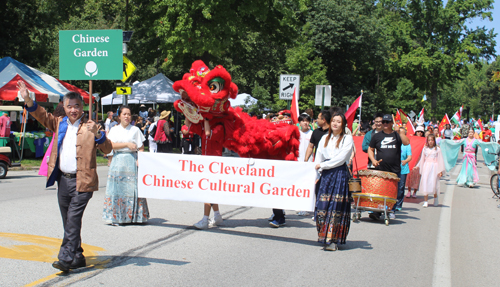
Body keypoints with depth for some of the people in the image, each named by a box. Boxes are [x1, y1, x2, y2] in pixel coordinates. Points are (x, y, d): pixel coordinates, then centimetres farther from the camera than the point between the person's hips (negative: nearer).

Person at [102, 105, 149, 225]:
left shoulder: (135, 130, 8)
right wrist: (127, 144, -11)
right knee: (117, 188, -3)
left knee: (132, 187, -7)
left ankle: (134, 216, 0)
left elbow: (141, 148, 4)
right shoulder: (114, 130, 12)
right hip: (118, 161, 1)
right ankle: (117, 217, 1)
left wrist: (139, 160, -12)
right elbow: (112, 145, -3)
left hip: (131, 161, -1)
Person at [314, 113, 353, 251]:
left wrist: (323, 165, -7)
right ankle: (325, 237, 6)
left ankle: (333, 240, -4)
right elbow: (318, 157, 16)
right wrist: (317, 172, 2)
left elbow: (341, 158, -8)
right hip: (326, 175, 4)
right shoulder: (325, 138, 16)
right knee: (323, 206, -3)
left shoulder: (347, 139, 2)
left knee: (336, 207, -6)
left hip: (340, 174, -4)